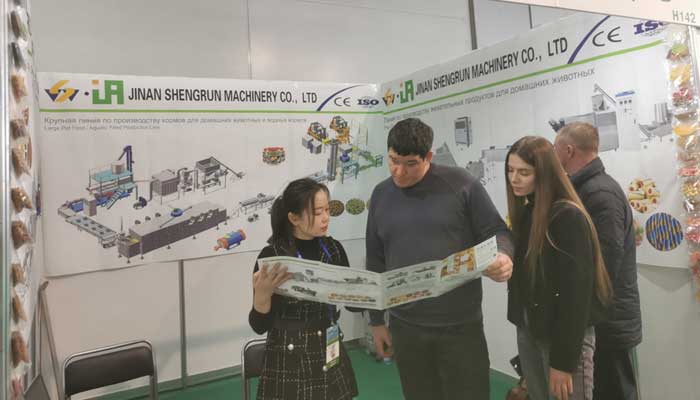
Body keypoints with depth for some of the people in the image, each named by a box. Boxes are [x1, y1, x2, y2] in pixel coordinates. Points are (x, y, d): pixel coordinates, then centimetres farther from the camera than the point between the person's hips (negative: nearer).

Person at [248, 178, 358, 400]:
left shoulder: (334, 248, -3)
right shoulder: (272, 256, -15)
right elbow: (259, 326, -12)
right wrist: (262, 294, -30)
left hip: (331, 355, 4)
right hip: (289, 363, -4)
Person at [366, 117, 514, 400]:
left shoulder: (461, 184, -7)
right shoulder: (381, 195, 6)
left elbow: (497, 232, -1)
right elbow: (376, 263, 11)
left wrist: (503, 257, -25)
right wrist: (376, 320, 13)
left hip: (461, 326, -3)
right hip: (405, 327, 3)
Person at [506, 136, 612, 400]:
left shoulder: (569, 217, -18)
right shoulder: (524, 212, 5)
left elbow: (576, 291, -20)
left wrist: (563, 359, -19)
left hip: (565, 336, -7)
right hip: (528, 330, 7)